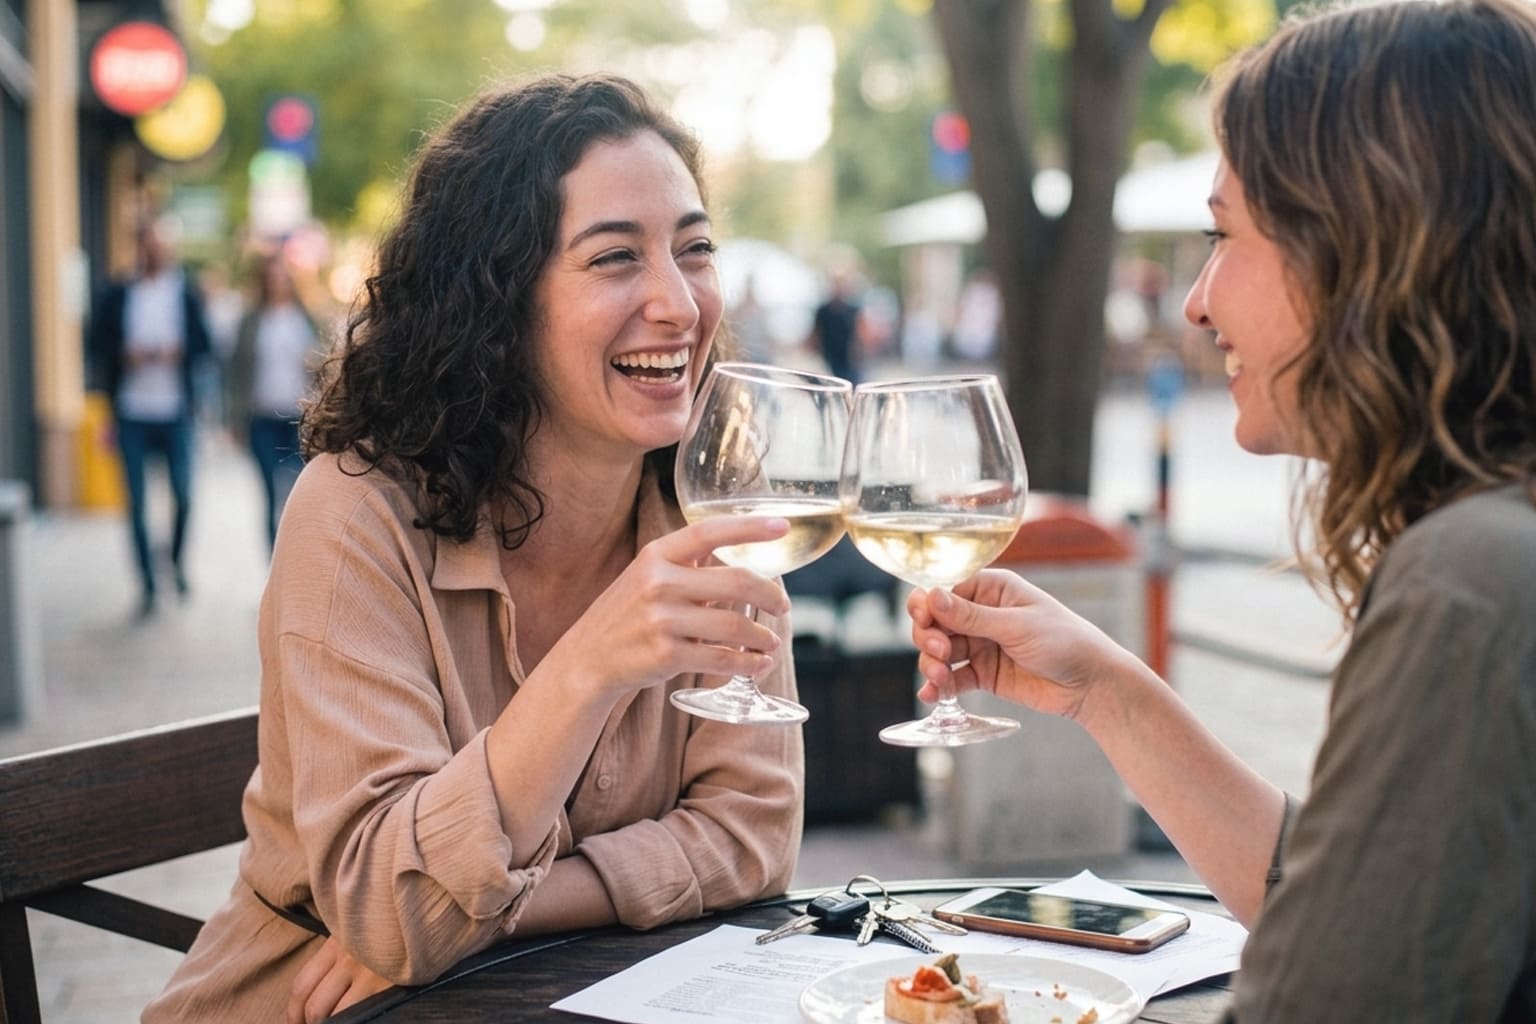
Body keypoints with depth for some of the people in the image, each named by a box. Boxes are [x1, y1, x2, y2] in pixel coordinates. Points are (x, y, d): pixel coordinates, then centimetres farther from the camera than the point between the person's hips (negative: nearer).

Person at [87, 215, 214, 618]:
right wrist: (126, 355, -12)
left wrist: (179, 353, -16)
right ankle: (147, 584, 12)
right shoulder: (118, 294, 4)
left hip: (176, 411, 0)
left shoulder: (186, 291, 3)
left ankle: (178, 561, 28)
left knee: (183, 495, 1)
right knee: (137, 503, 2)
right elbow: (96, 343, 5)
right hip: (132, 413, 1)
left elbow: (203, 344, 3)